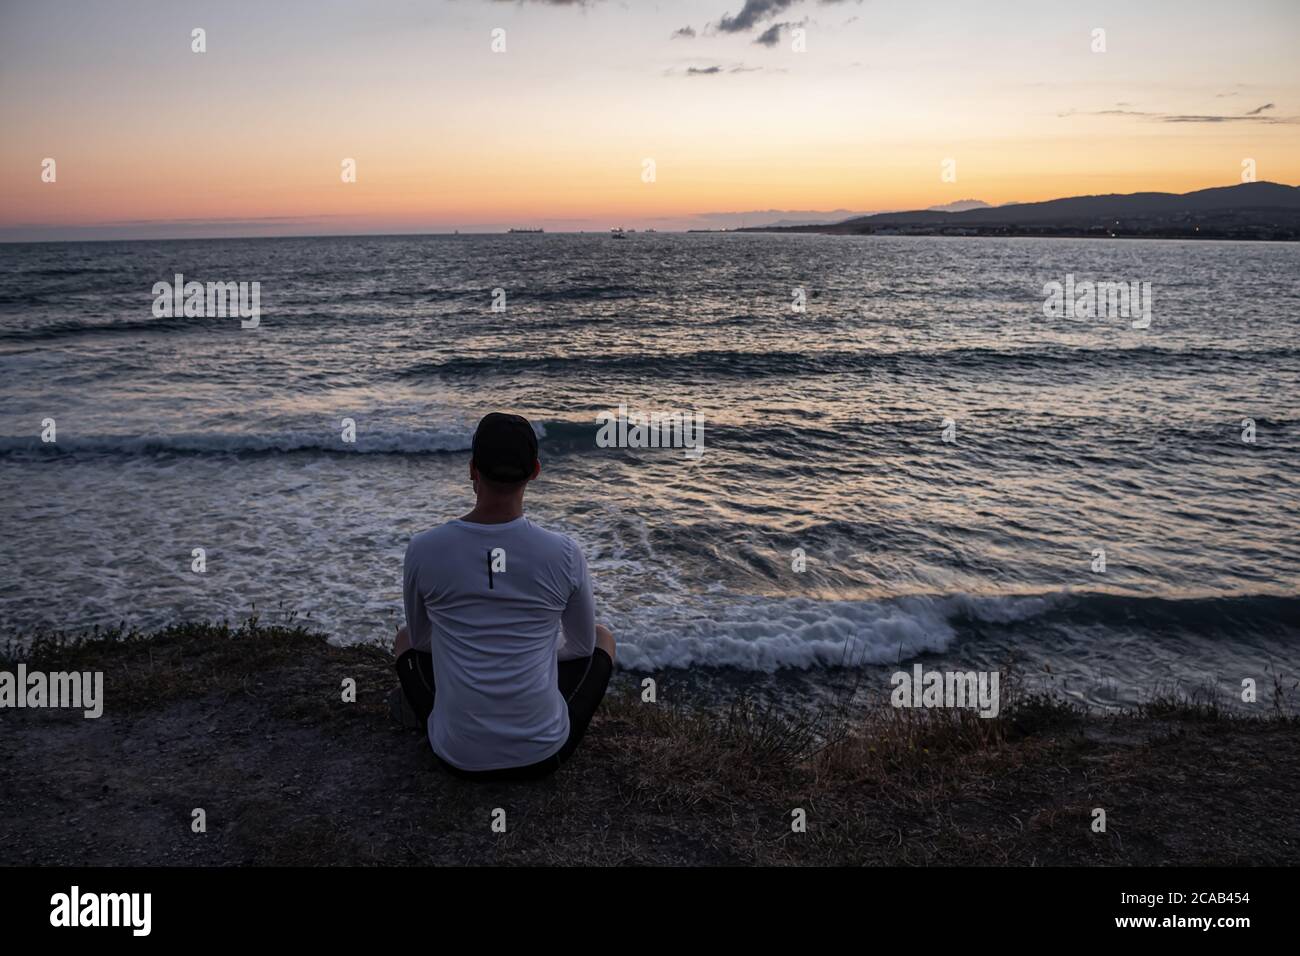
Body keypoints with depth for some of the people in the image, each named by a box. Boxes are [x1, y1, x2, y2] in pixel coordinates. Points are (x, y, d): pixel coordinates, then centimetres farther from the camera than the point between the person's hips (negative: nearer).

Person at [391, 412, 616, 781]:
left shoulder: (423, 549, -12)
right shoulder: (564, 553, -14)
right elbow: (583, 645, 4)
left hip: (457, 755, 2)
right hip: (542, 753, -2)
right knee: (603, 638, 25)